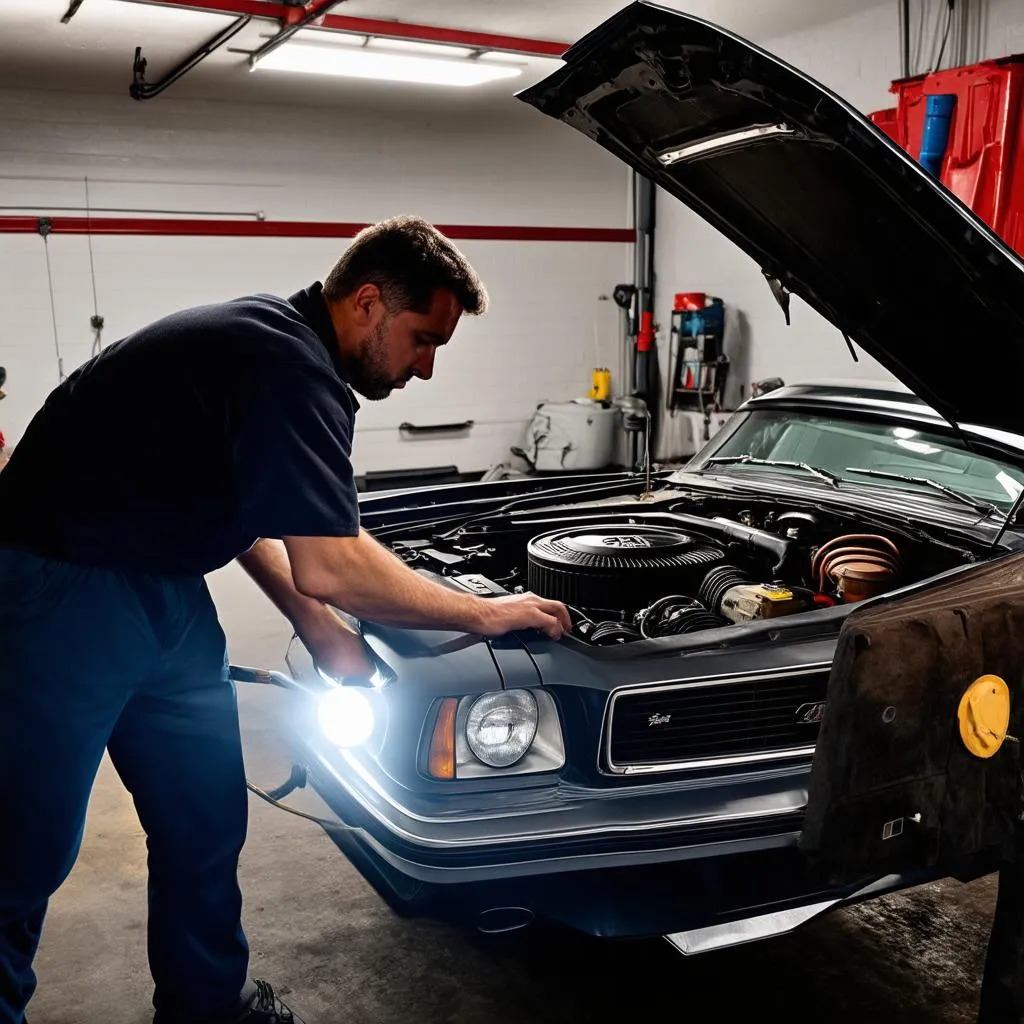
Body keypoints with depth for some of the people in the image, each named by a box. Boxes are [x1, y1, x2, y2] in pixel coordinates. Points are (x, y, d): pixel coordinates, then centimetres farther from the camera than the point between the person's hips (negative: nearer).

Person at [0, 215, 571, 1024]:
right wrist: (487, 615, -15)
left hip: (159, 589, 10)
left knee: (205, 826, 13)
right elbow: (330, 568, -26)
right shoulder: (291, 370, -24)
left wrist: (321, 632, 8)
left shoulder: (276, 344, 7)